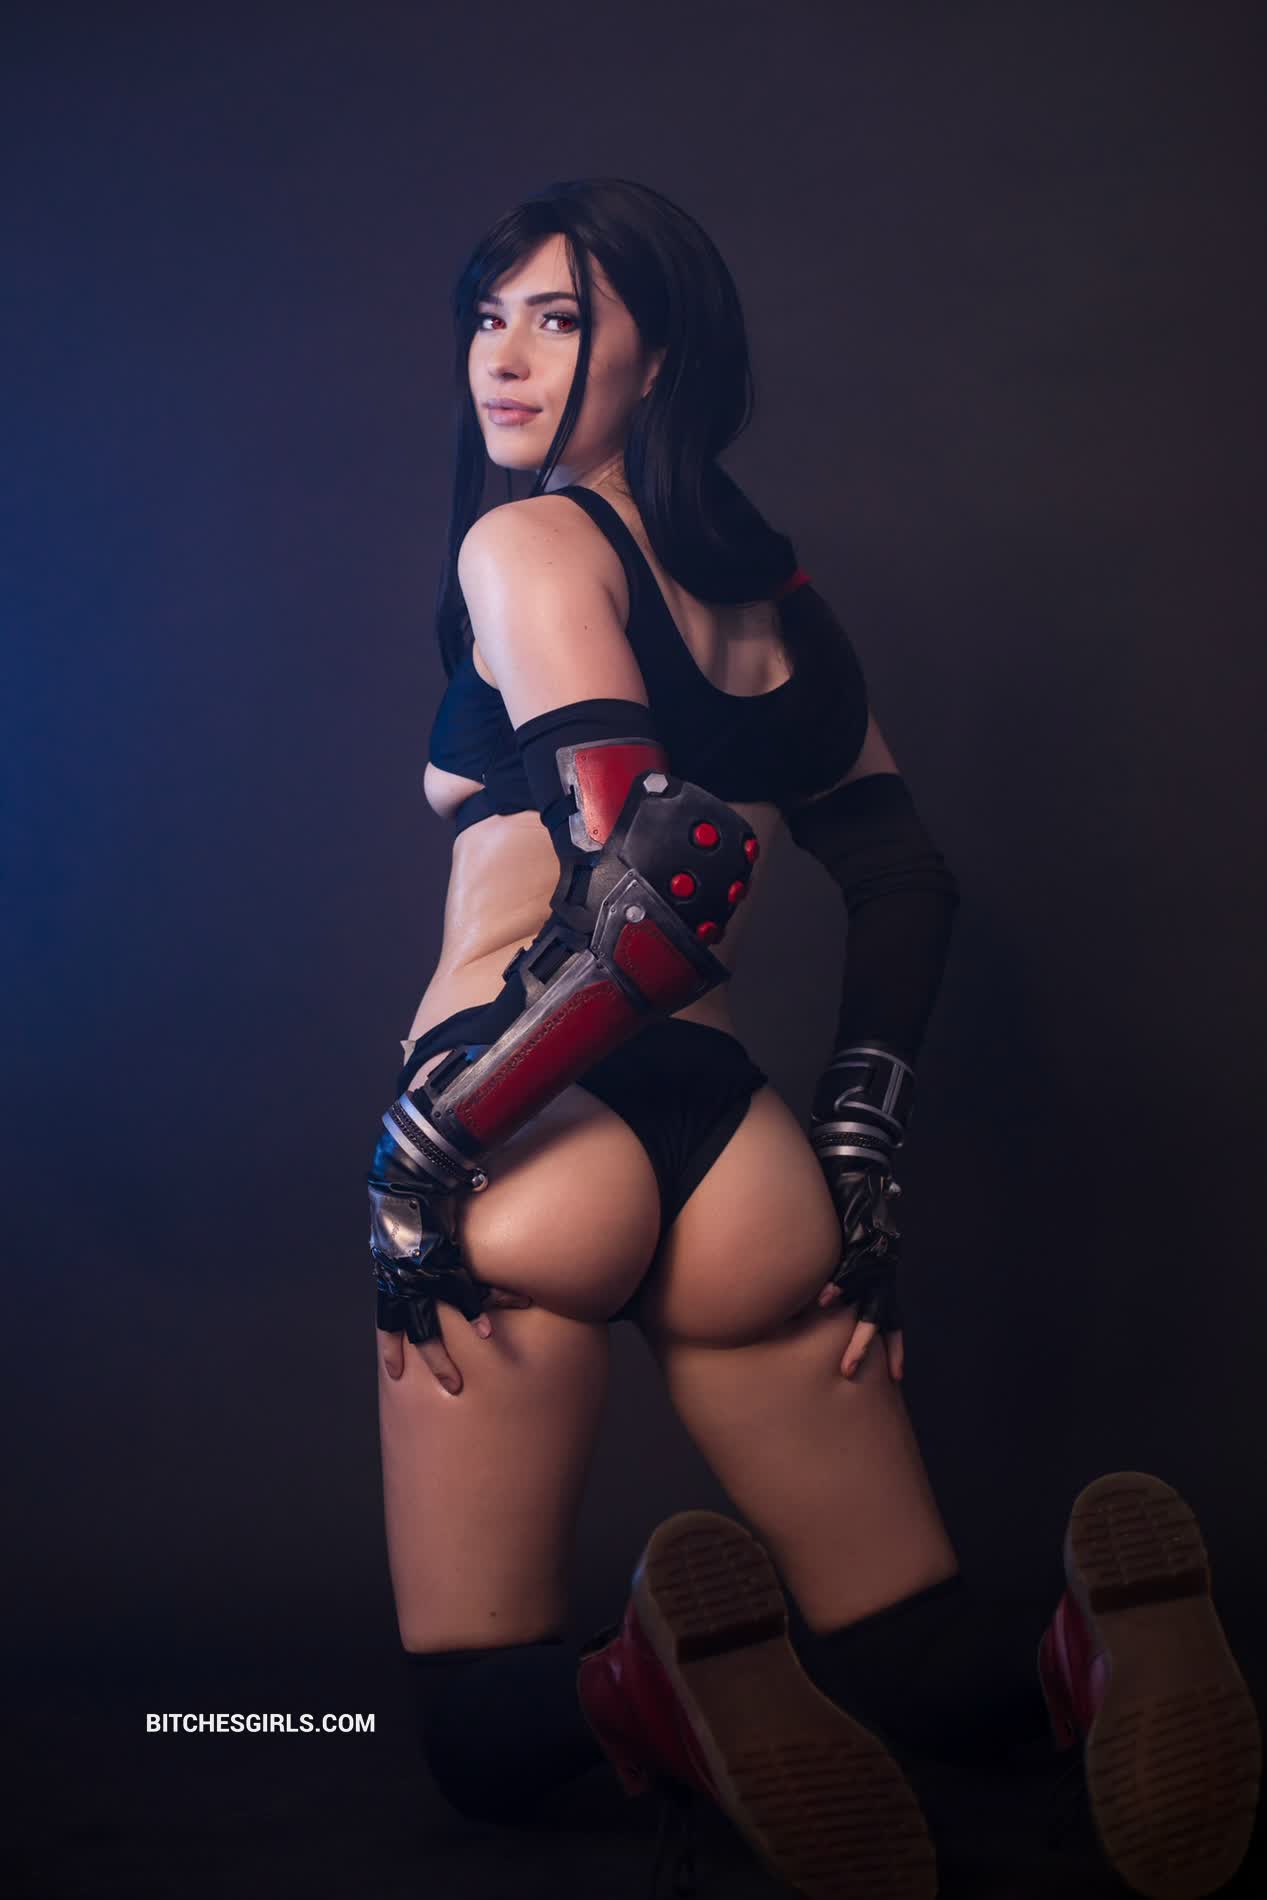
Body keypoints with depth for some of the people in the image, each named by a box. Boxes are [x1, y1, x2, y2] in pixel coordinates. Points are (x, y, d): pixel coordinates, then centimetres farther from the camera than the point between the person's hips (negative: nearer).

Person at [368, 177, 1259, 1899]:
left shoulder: (526, 543, -5)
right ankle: (1101, 1652, -15)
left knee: (493, 1734, 7)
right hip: (732, 1139, 6)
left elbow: (658, 890, -20)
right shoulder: (769, 588, 18)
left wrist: (418, 1154, -16)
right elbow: (904, 880, 19)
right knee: (925, 1673, 17)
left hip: (549, 1142, -6)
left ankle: (665, 1692, -25)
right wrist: (862, 1161, 20)